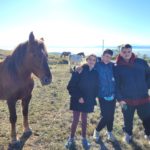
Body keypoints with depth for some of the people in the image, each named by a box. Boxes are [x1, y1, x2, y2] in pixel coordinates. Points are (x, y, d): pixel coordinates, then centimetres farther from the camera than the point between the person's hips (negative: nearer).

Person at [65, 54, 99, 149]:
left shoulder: (95, 73, 0)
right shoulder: (79, 71, -12)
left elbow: (96, 88, 8)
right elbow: (71, 86, -13)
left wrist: (92, 99, 1)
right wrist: (78, 97, -17)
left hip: (88, 101, 3)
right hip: (77, 100, -3)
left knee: (84, 120, 15)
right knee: (75, 120, 5)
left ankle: (84, 139, 30)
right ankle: (71, 138, 24)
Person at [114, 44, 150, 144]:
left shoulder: (141, 62, -2)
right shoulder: (118, 67, -4)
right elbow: (116, 85, -3)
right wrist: (120, 99, -10)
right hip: (127, 99, -1)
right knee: (128, 119, 15)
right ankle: (128, 134, 40)